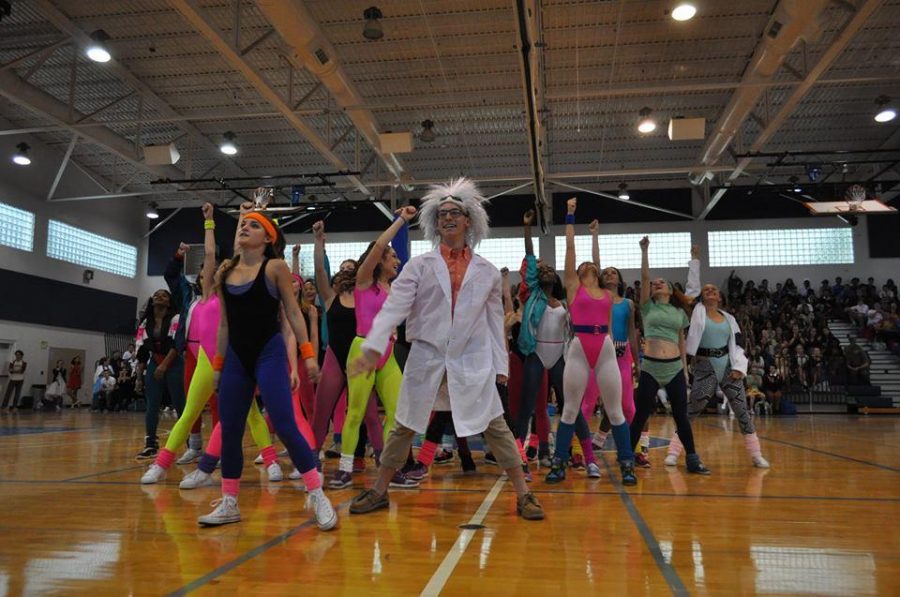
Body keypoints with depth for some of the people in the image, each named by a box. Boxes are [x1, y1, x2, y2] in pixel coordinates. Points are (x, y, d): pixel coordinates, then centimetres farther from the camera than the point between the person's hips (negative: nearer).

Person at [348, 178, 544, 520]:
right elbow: (393, 307, -7)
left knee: (496, 426, -1)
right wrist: (372, 346, -20)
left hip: (472, 360, 0)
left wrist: (501, 364, 7)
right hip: (426, 357, 0)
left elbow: (495, 321, 9)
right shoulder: (419, 266, 3)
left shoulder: (487, 271, 6)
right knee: (405, 427, 10)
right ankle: (378, 492, 24)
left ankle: (524, 496, 11)